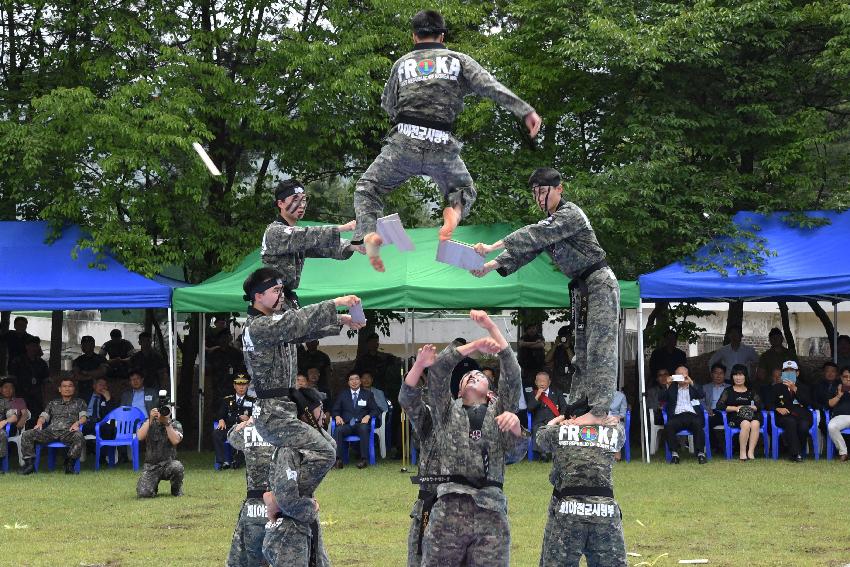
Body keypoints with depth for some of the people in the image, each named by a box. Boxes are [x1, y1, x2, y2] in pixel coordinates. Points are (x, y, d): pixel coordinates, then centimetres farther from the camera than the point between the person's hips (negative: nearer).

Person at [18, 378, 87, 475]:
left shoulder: (79, 403, 25)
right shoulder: (53, 403, 32)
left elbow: (84, 416, 10)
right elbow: (44, 415, 21)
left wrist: (77, 423, -14)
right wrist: (39, 423, -4)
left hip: (68, 431, -3)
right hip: (51, 431, 3)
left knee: (78, 436, -41)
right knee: (26, 435, -20)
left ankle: (69, 465, -31)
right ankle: (29, 464, -18)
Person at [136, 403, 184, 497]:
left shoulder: (175, 424, 3)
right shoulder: (149, 423, 5)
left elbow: (175, 440, -15)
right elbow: (140, 437, -13)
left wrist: (167, 423, -17)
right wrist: (150, 419, -18)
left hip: (169, 464, 0)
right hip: (151, 465, 0)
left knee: (177, 467, -37)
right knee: (143, 493, -22)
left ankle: (176, 490, -5)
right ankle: (154, 486, 17)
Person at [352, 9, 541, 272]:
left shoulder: (402, 63, 15)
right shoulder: (458, 60, 11)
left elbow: (387, 104, 24)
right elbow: (491, 87, -1)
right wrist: (525, 111, -6)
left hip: (404, 141, 0)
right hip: (442, 147, 0)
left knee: (367, 189, 15)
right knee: (464, 190, 25)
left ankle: (368, 233, -16)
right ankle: (455, 208, -12)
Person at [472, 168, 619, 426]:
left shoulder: (570, 214, -15)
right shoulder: (551, 222, 15)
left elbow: (534, 236, -28)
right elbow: (526, 249, 7)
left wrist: (493, 246, -35)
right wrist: (490, 266, -9)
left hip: (599, 283, -10)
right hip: (581, 288, 10)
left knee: (600, 347, -15)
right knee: (582, 347, 11)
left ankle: (600, 411, -20)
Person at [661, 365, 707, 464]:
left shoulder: (694, 387, 23)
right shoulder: (672, 387, 24)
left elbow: (702, 395, 3)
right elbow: (663, 400, 11)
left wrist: (691, 383, -5)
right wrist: (667, 385, -1)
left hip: (692, 415, -1)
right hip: (677, 416, 1)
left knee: (698, 424, -35)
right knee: (668, 426, -31)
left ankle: (701, 454, -32)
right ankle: (674, 454, -29)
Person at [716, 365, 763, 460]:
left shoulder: (751, 391, 22)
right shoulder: (728, 391, 16)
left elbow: (760, 405, 12)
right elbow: (719, 406, 2)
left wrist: (750, 408, -6)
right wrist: (736, 408, -5)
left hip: (750, 415, 2)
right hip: (735, 417, -2)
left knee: (755, 424, -35)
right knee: (746, 424, -37)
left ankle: (751, 452, -36)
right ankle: (742, 453, -35)